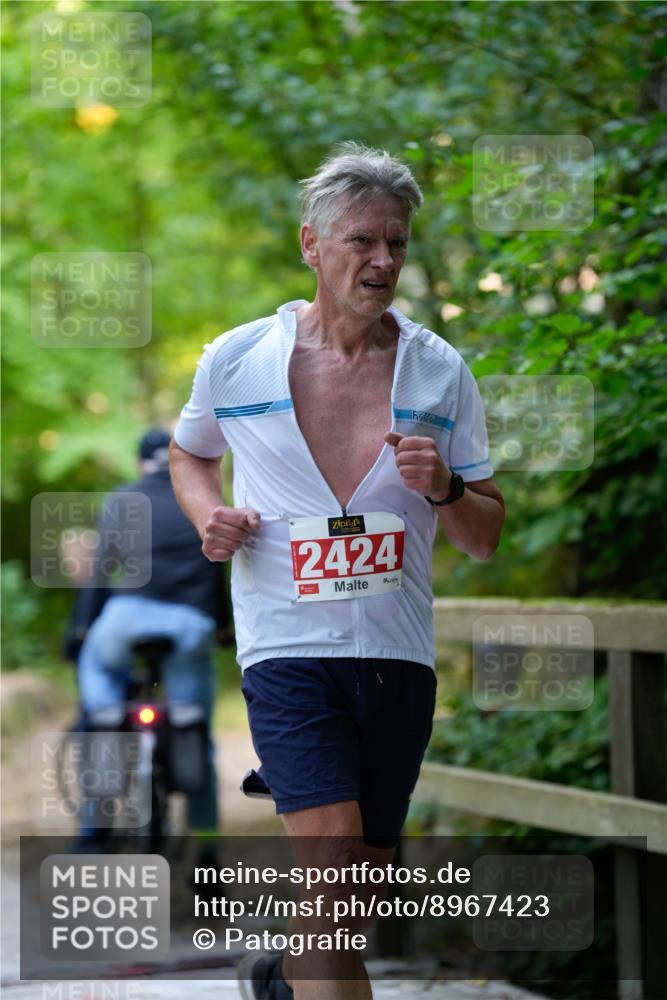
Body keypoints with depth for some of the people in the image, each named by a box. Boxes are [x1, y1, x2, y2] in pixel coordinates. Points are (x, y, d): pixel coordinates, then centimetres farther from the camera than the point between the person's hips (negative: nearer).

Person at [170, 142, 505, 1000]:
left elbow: (486, 538, 7)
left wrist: (443, 488, -15)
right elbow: (189, 453, 20)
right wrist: (208, 514, -1)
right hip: (288, 649, -3)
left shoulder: (440, 371, 3)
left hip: (399, 655, 3)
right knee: (335, 869, -20)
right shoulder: (235, 359, -1)